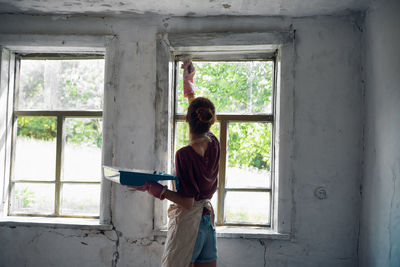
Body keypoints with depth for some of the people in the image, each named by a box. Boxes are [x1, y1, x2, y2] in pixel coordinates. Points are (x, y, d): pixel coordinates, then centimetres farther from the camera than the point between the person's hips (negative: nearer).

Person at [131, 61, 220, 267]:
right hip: (208, 219, 8)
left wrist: (154, 188, -18)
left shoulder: (185, 154, -20)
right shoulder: (213, 144, 1)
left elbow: (187, 202, -19)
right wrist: (188, 80, 31)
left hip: (188, 223, -7)